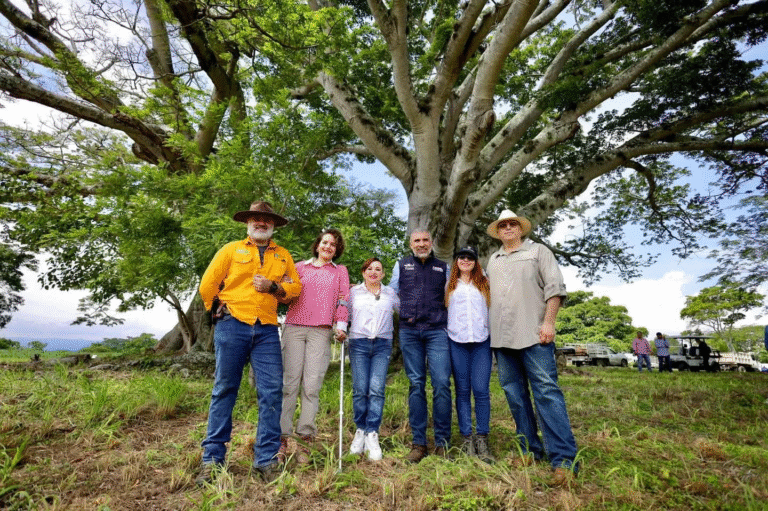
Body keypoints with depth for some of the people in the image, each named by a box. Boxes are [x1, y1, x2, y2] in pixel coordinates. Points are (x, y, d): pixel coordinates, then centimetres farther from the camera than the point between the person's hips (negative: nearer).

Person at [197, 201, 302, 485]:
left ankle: (267, 459, 7)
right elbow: (208, 285, 10)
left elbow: (295, 288, 10)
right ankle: (213, 459, 15)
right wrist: (220, 311, 13)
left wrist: (273, 287, -6)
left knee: (272, 391, -3)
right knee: (224, 389, 3)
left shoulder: (283, 255, 16)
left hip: (267, 330, 2)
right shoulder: (231, 249, 10)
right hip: (232, 325, -1)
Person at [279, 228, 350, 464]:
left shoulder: (340, 271, 20)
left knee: (312, 386, -5)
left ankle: (305, 440, 1)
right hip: (294, 327, 1)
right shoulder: (300, 267, 21)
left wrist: (341, 325, -1)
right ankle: (282, 437, 4)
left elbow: (343, 298, 11)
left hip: (321, 331, -1)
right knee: (290, 382, -4)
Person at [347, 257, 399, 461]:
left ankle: (372, 434, -1)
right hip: (359, 343, 0)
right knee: (360, 389, -6)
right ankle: (361, 430, 13)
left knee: (377, 389, -10)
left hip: (382, 344, 0)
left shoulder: (390, 293, 15)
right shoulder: (354, 292, 13)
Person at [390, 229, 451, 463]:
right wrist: (406, 313, 10)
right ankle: (418, 443, 11)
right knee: (416, 385, 3)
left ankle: (442, 442, 4)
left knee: (441, 383, -8)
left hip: (437, 330, 0)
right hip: (409, 331, 1)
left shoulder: (443, 267, 15)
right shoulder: (401, 265, 15)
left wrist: (443, 318, 10)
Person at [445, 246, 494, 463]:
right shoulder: (450, 286, 16)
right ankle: (467, 438, 10)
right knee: (462, 391, 2)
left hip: (481, 341, 0)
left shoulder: (484, 283, 17)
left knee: (481, 389, -7)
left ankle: (482, 439, 3)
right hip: (457, 342, 0)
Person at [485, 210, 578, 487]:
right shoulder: (493, 260, 20)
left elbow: (554, 287, -1)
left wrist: (548, 322, -11)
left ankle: (564, 459, -4)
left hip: (533, 335, -5)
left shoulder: (538, 251, 7)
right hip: (501, 338, 5)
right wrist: (489, 329, 14)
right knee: (515, 394, 8)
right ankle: (530, 450, 20)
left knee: (547, 392, -8)